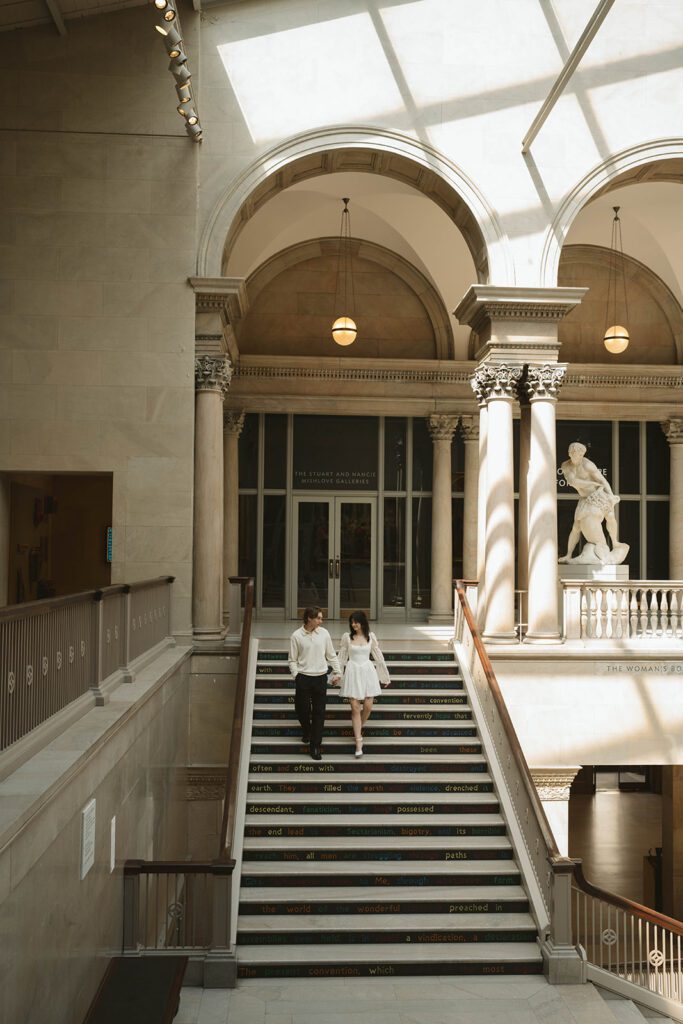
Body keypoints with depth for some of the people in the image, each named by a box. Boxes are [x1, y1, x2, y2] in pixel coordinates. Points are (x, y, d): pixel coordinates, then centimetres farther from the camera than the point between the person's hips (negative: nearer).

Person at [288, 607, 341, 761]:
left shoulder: (324, 633, 1)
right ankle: (306, 731, 39)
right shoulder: (296, 636, -5)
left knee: (319, 712, 2)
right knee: (302, 709, 6)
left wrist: (338, 672, 5)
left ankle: (315, 746, 11)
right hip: (303, 678, -1)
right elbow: (293, 660, 1)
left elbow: (331, 655, 9)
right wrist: (296, 676, -10)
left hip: (321, 677, 2)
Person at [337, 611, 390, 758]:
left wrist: (385, 676, 11)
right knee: (355, 708, -4)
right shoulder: (347, 637, -3)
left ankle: (358, 730, 30)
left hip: (368, 671, 2)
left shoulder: (371, 637, 2)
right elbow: (342, 658, 5)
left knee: (367, 707, 0)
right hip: (353, 672, -2)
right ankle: (358, 744, -1)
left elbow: (378, 657, 8)